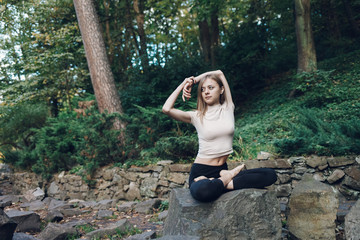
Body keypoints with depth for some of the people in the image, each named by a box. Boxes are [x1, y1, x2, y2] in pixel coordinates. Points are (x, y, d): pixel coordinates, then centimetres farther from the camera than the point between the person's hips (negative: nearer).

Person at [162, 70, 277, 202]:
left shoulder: (227, 109, 7)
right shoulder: (197, 116, -1)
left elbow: (219, 73, 12)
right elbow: (167, 109, -16)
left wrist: (194, 80, 8)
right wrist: (183, 84, -4)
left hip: (222, 169, 4)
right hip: (201, 172, -3)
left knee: (270, 175, -15)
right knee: (200, 191, -41)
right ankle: (228, 177, -11)